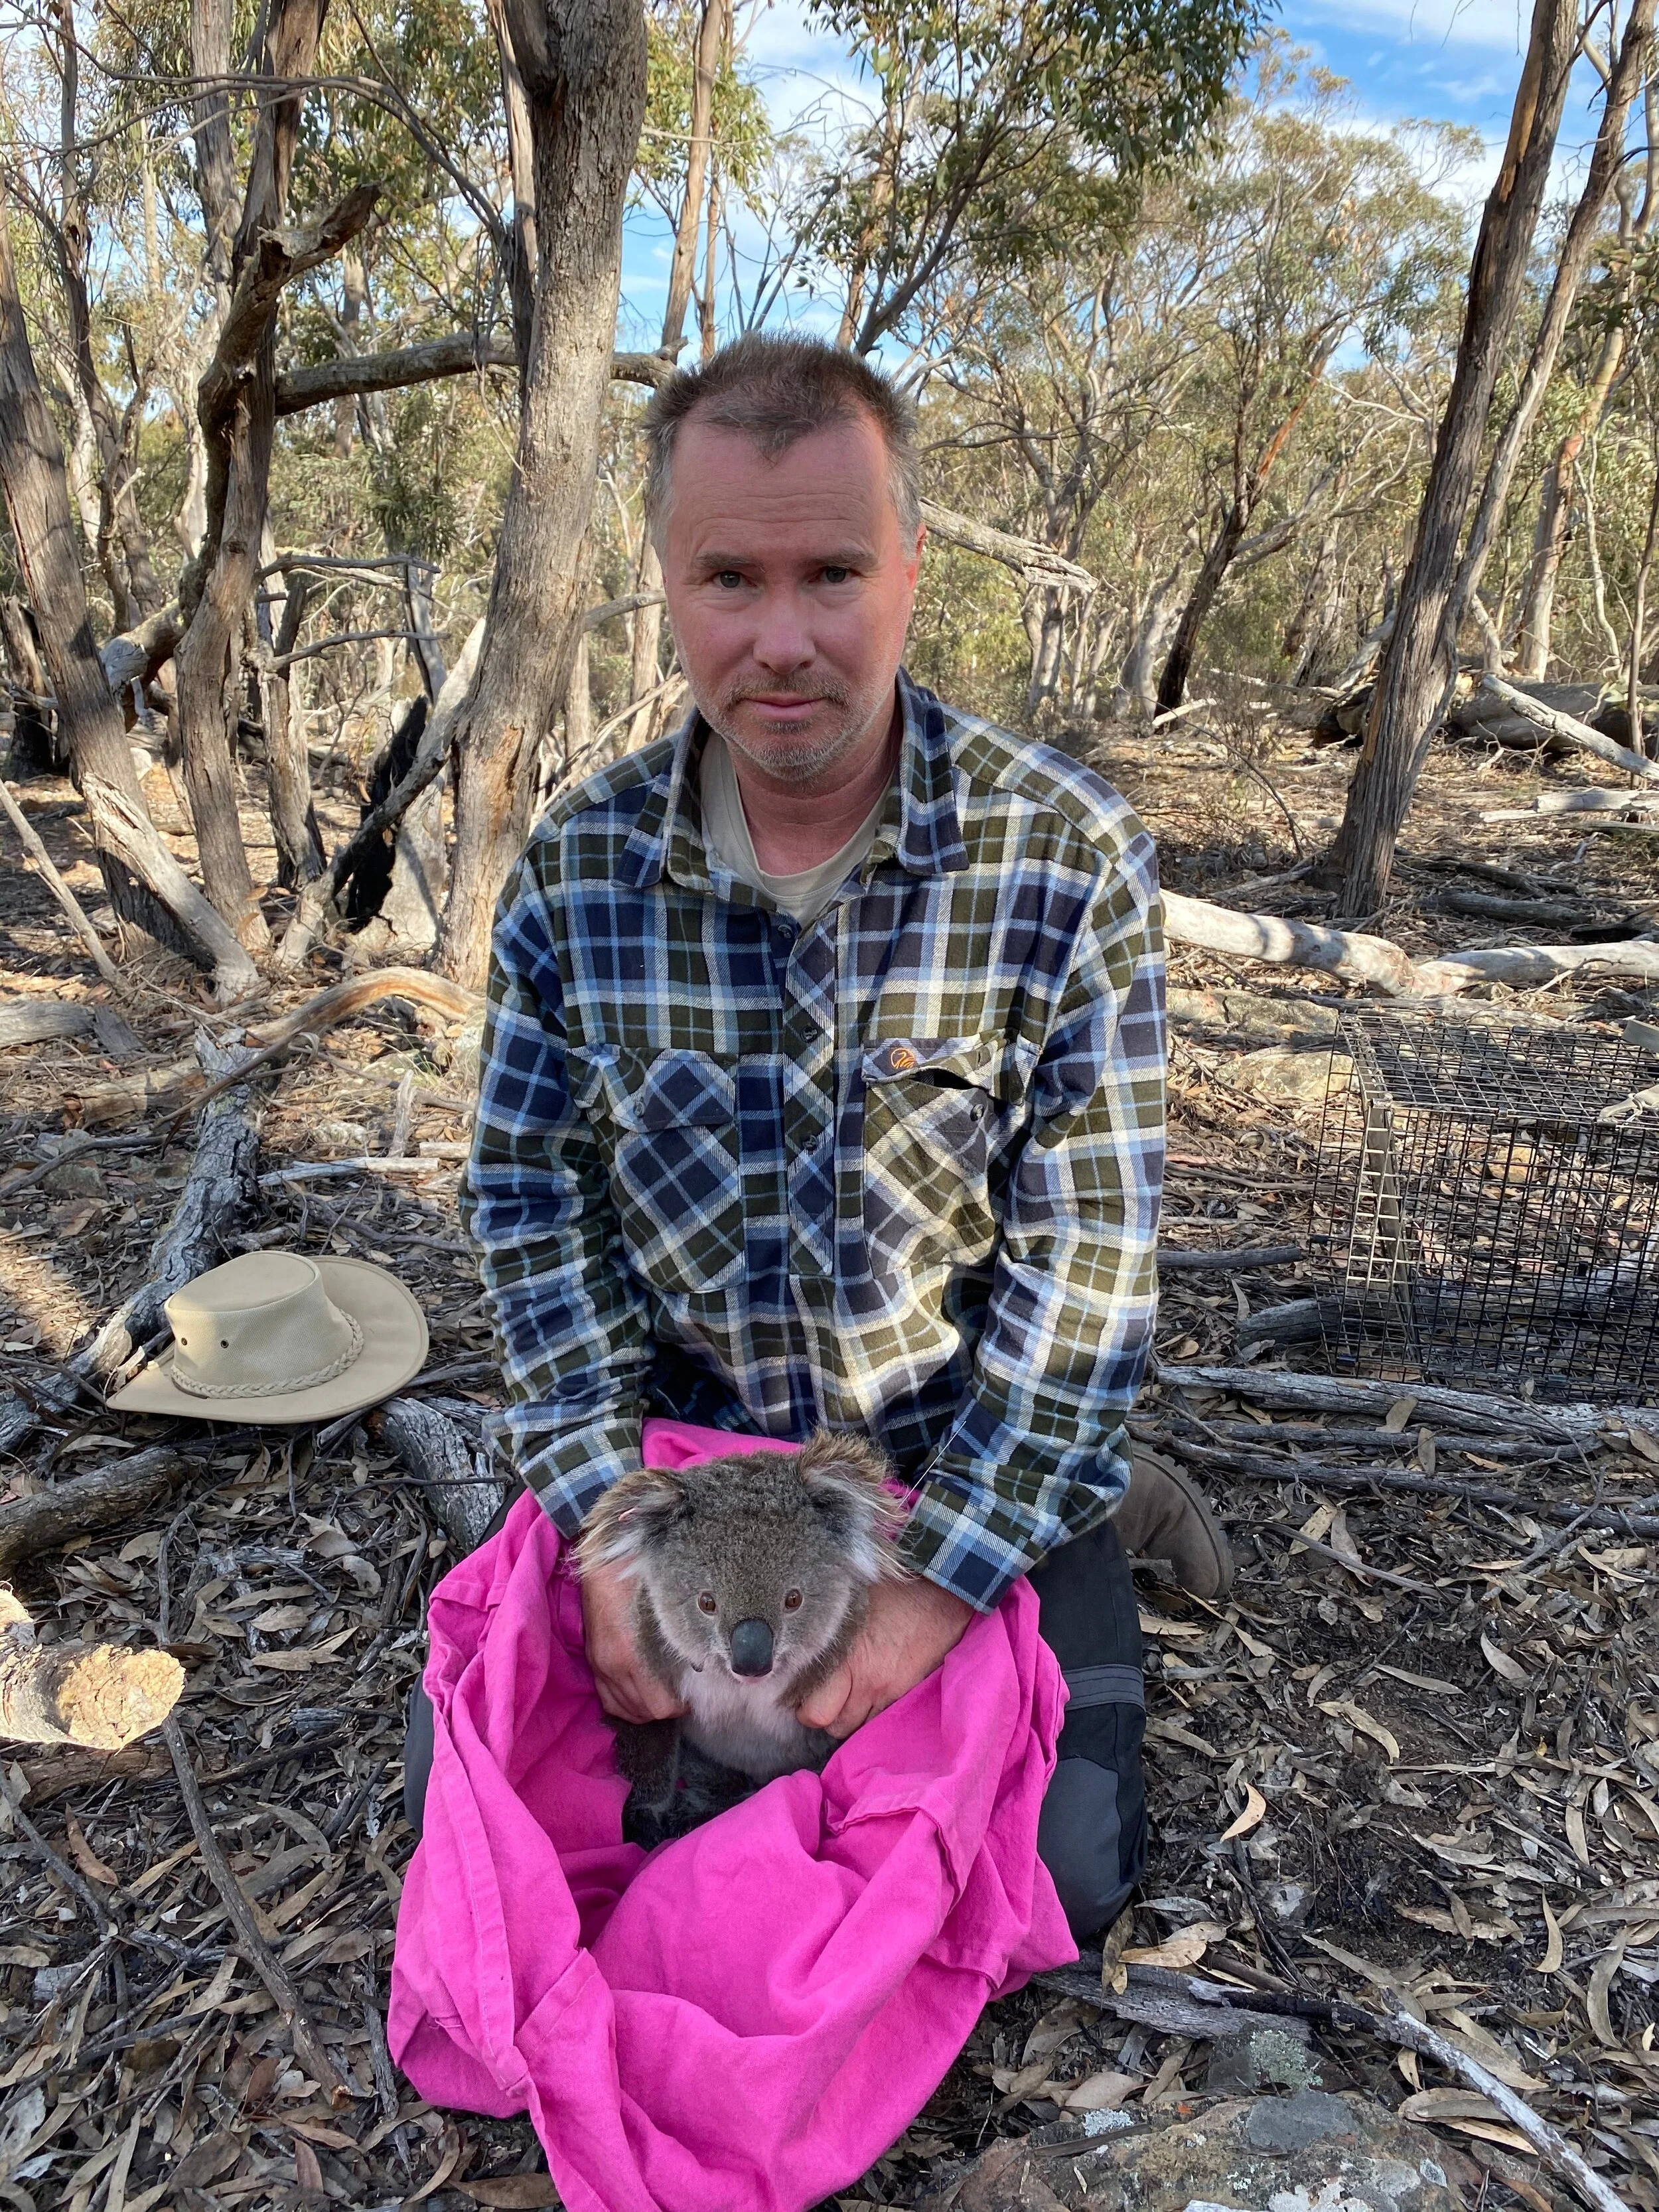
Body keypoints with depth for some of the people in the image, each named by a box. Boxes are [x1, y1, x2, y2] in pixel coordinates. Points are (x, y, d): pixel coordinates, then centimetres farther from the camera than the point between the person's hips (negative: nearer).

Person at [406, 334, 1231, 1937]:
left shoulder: (1068, 857, -17)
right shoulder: (578, 868, -9)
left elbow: (1089, 1248, -16)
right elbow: (530, 1201, -5)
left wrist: (948, 1572, -21)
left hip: (962, 1457, -2)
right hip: (675, 1446, 3)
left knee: (1062, 1867, -8)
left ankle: (1098, 1511, 22)